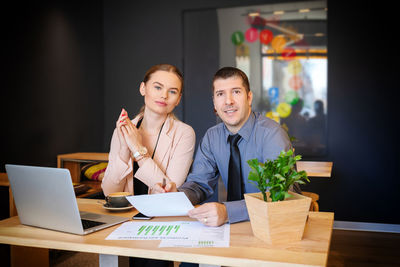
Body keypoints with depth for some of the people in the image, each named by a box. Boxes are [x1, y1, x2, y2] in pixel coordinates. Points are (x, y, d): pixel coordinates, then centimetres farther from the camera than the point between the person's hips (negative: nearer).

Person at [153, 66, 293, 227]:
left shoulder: (272, 135, -16)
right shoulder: (211, 137, 3)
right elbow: (200, 183, 2)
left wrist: (227, 212, -39)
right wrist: (177, 194, -21)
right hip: (236, 224, 3)